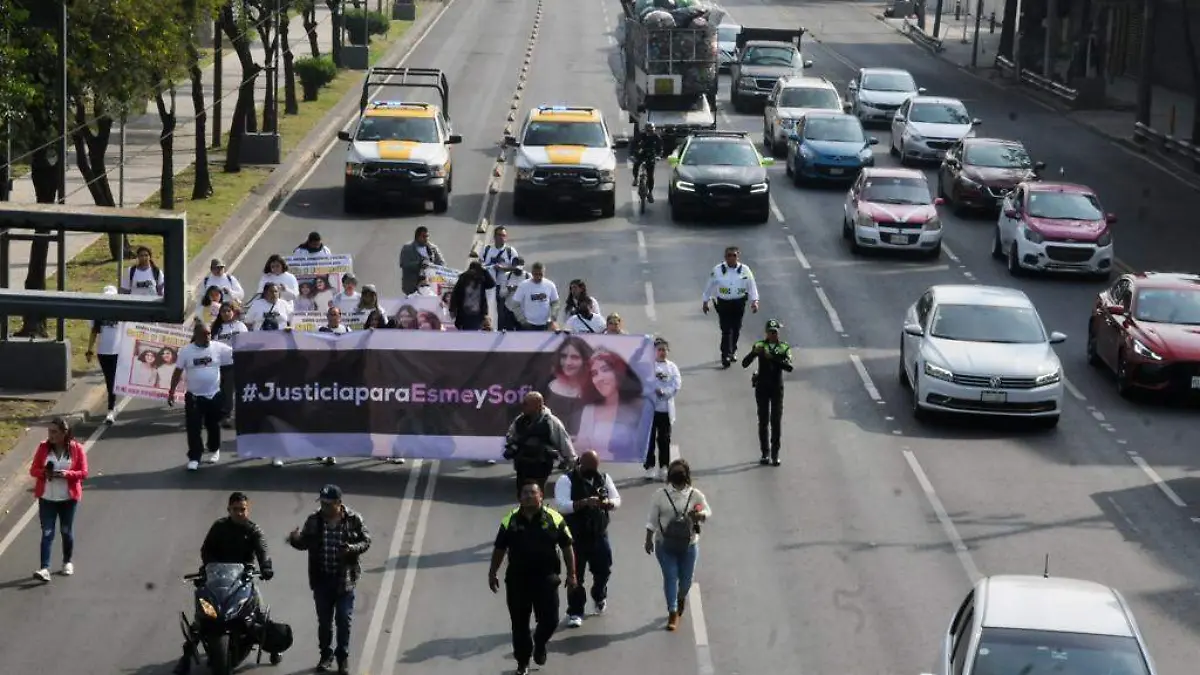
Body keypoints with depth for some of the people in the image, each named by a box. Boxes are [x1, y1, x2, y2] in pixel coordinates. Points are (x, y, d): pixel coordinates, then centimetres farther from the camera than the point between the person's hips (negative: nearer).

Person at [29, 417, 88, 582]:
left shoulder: (76, 448, -7)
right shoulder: (43, 447, -2)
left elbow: (83, 472, -7)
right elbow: (33, 470, 0)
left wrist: (67, 474, -24)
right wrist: (44, 472, -21)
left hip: (68, 498, -1)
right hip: (47, 498, 1)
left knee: (67, 531, 12)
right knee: (47, 533, -5)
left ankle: (68, 562, 32)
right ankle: (44, 568, -13)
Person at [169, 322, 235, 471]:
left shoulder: (218, 348, -6)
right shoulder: (186, 351, -6)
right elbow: (178, 372, 0)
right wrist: (172, 392, 1)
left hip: (214, 395, 1)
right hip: (194, 396, -1)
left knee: (213, 425, 15)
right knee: (193, 428, -5)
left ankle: (214, 450, 37)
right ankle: (194, 458, 1)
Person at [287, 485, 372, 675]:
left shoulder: (353, 520, -9)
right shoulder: (314, 520, -3)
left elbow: (366, 541, -2)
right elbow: (304, 543, 5)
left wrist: (352, 549, -23)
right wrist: (295, 539, -18)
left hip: (344, 579, -2)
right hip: (321, 579, 2)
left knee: (344, 621, 5)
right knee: (324, 621, 13)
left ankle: (343, 658, 19)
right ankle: (326, 655, 28)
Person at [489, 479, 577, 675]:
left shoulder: (554, 519, -4)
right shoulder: (510, 520, -1)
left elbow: (567, 547, 1)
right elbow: (499, 549, 8)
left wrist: (571, 574, 0)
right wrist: (492, 573, 9)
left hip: (546, 578, -1)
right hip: (517, 579, 1)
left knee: (549, 620, 0)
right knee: (519, 624, 7)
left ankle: (539, 644, 34)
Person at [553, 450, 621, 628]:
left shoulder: (604, 478, 4)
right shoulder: (566, 480, -12)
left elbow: (617, 500, 6)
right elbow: (561, 505, -23)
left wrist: (607, 503, -17)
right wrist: (584, 502, -35)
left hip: (599, 535, 4)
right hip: (576, 537, -4)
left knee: (603, 570, 15)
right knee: (576, 575, 2)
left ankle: (599, 597, 45)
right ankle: (575, 612, 12)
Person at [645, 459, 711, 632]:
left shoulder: (695, 495, -3)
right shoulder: (661, 495, -4)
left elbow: (708, 511, 2)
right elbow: (652, 520, 1)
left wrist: (699, 515, -21)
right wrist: (649, 539, -2)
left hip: (689, 545, 1)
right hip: (665, 545, -1)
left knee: (686, 578, 11)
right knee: (670, 577, -5)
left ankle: (681, 597, 45)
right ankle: (673, 613, 2)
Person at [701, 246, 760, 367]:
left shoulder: (745, 270, -3)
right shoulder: (718, 270, -5)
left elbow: (752, 286, 2)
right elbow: (710, 286, 4)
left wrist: (754, 301, -5)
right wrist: (705, 302, 9)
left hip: (739, 303, 2)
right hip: (723, 303, -2)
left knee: (736, 329, 13)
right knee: (726, 330, -9)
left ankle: (732, 351, 35)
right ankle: (726, 356, -7)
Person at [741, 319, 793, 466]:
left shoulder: (784, 347, -1)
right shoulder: (760, 346, 0)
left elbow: (789, 367, -16)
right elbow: (745, 364, -8)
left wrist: (773, 358, -26)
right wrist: (754, 353, -26)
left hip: (777, 388, 0)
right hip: (762, 387, 0)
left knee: (776, 421, -2)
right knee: (763, 421, 3)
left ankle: (775, 454, 4)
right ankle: (765, 453, 9)